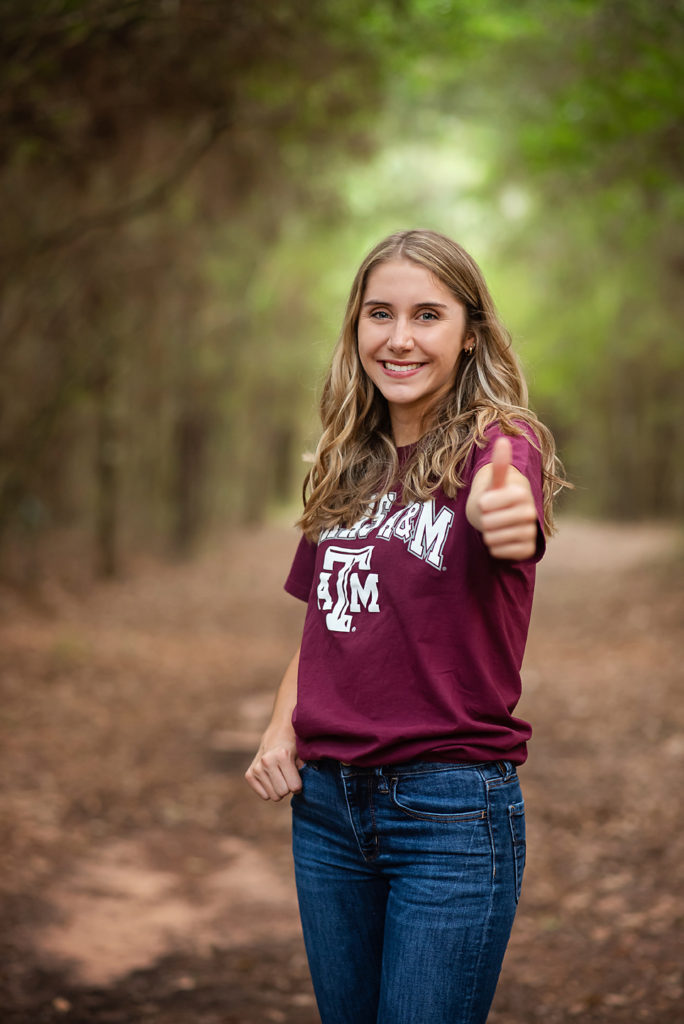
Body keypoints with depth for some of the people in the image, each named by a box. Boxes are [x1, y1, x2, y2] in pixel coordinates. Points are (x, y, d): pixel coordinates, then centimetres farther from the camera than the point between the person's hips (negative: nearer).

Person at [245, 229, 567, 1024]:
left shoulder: (499, 444, -9)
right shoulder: (343, 468, 9)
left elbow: (517, 523, -33)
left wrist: (507, 518, -57)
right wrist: (281, 730, 0)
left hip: (453, 805, -5)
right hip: (326, 803, 6)